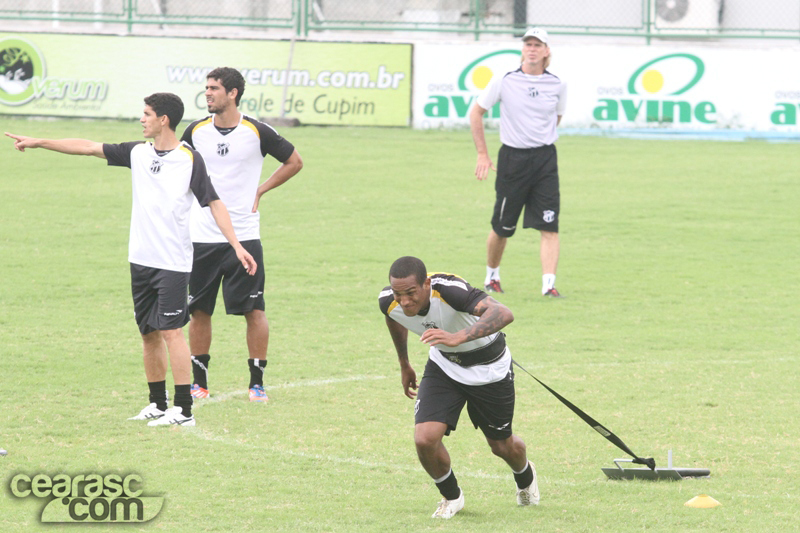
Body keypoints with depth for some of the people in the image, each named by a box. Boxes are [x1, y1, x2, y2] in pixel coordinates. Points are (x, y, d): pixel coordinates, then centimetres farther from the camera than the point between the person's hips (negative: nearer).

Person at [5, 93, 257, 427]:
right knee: (149, 333, 10)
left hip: (173, 261, -6)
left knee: (171, 331, -11)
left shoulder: (190, 160, -7)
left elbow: (214, 203, -6)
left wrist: (236, 246, -13)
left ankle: (183, 410, -10)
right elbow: (89, 147, 11)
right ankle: (157, 405, 20)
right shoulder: (137, 153, 8)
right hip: (141, 259, 6)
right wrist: (38, 143, 12)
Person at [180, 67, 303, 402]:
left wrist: (260, 190, 3)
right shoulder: (196, 132, 3)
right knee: (199, 311, 5)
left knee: (253, 310, -5)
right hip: (202, 238, 3)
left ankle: (257, 383, 4)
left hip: (244, 236, -3)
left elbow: (294, 162, 8)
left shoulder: (256, 132, -5)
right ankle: (199, 383, 15)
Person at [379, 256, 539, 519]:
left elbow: (503, 313, -55)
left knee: (502, 446, 13)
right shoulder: (389, 301, -22)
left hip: (489, 367, -3)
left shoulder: (449, 290, -40)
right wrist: (404, 365, 19)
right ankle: (451, 497, 15)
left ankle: (525, 477, 51)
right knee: (425, 439, -15)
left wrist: (458, 337, -69)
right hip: (443, 366, 3)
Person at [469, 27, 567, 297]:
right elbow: (476, 113, 5)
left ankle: (548, 284, -14)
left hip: (545, 159, 1)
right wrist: (482, 154, 2)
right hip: (512, 159, -1)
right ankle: (492, 275, 30)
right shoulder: (504, 81, -3)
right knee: (502, 227, 7)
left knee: (549, 226, -11)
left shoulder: (557, 85, 3)